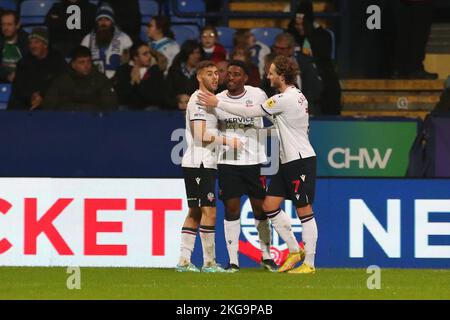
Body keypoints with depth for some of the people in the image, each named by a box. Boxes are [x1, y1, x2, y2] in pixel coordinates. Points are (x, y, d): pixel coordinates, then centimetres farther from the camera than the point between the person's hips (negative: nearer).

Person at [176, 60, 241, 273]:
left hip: (205, 163, 10)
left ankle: (184, 261, 9)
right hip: (198, 163, -10)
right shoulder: (198, 100, -11)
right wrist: (227, 141, -13)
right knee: (209, 211, -9)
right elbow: (201, 135, -18)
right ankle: (208, 262, -7)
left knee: (195, 212, 9)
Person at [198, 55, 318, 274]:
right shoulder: (296, 96, 13)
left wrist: (218, 104, -6)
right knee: (269, 205, 8)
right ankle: (295, 250, 15)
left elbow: (250, 112, -13)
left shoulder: (286, 99, -17)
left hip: (301, 161, -10)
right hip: (288, 161, 10)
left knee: (304, 211, -5)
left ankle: (309, 263, -1)